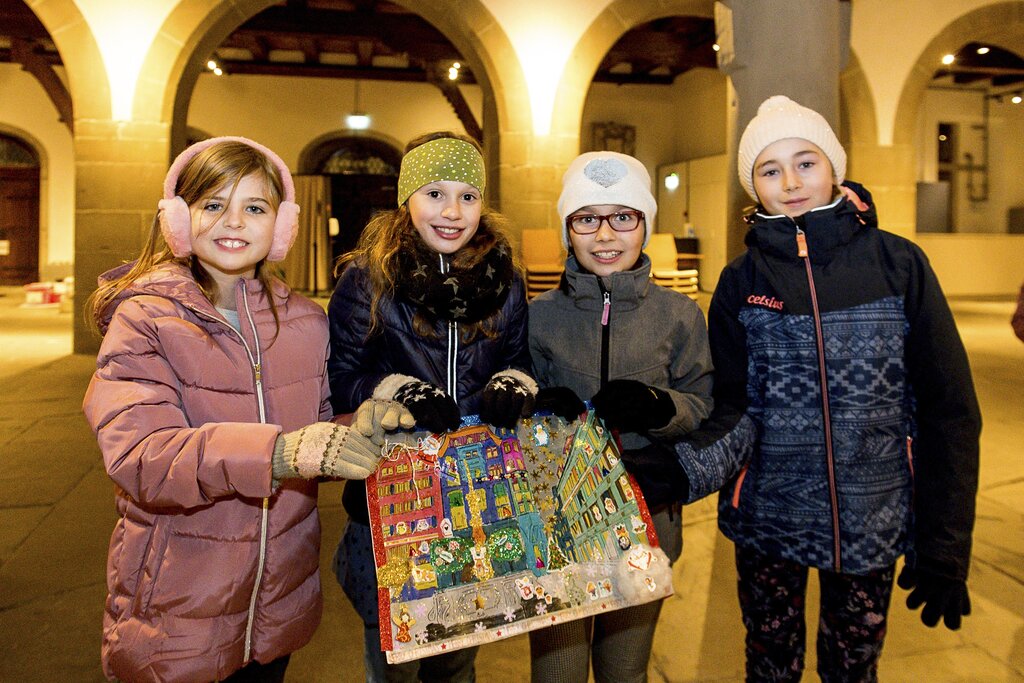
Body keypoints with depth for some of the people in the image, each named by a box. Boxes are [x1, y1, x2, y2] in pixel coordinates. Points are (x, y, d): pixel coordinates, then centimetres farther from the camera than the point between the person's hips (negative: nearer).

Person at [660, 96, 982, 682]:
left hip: (873, 523, 0)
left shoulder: (899, 264, -5)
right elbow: (737, 410, -3)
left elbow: (949, 410, -3)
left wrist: (946, 548, -5)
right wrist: (690, 466, -25)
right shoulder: (741, 282, -2)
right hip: (767, 518, 1)